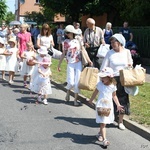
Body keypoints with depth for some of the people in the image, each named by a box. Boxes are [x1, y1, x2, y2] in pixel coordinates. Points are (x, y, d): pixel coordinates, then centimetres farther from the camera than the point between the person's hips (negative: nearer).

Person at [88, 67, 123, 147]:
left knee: (104, 123, 14)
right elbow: (95, 93, 8)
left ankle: (100, 134, 39)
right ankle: (104, 139, -14)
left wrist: (118, 105, 2)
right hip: (101, 106, -3)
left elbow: (114, 96, 9)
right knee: (103, 123, -10)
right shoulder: (99, 84, -8)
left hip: (109, 106, 3)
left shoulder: (113, 86, -4)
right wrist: (91, 100, 19)